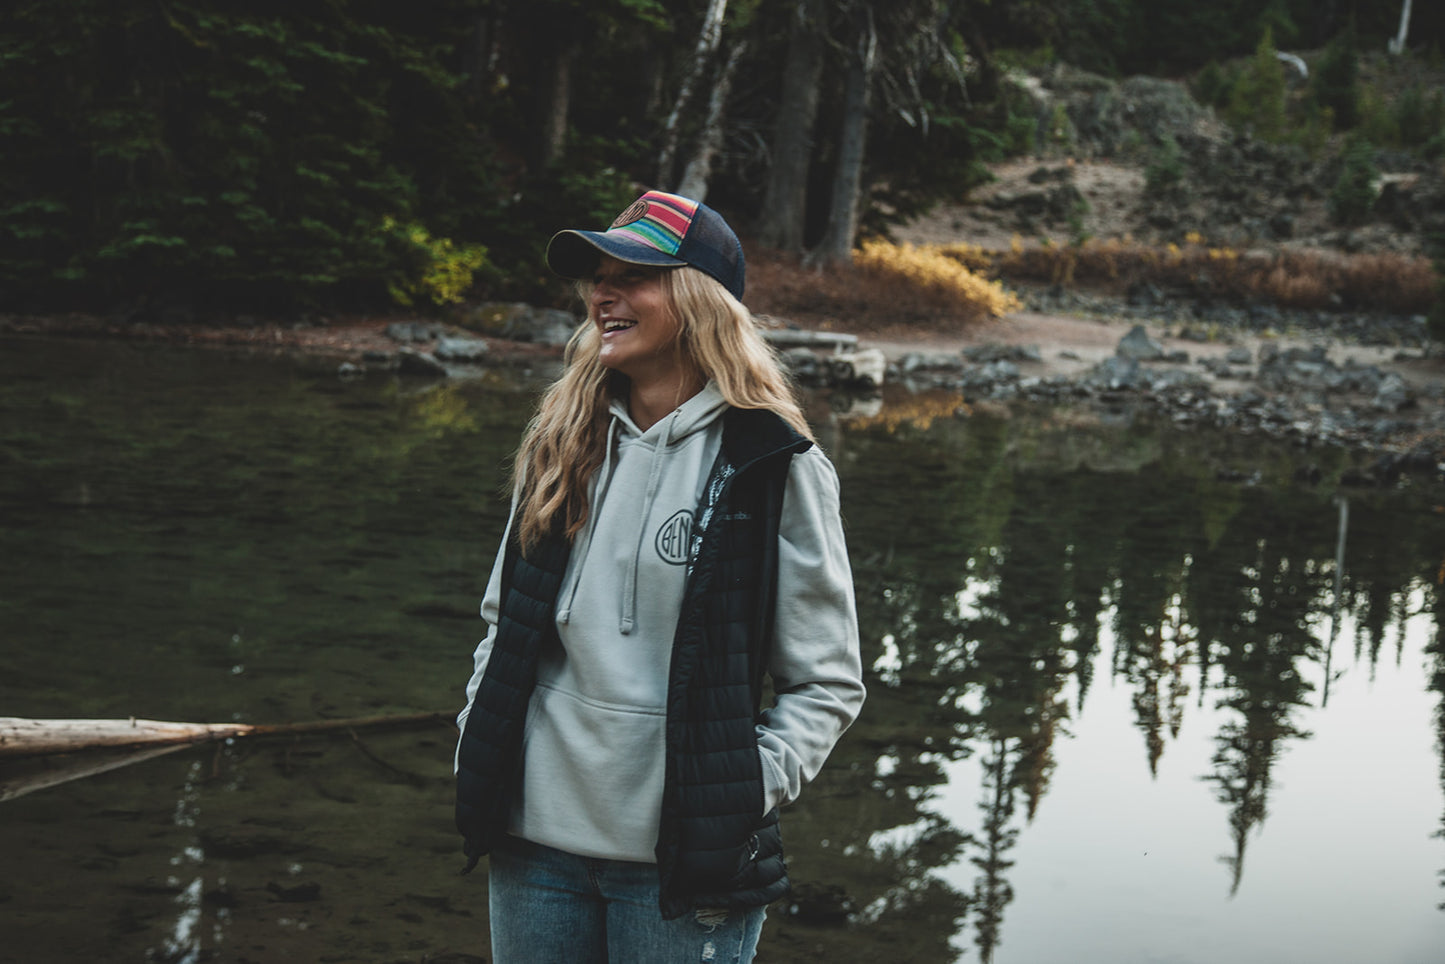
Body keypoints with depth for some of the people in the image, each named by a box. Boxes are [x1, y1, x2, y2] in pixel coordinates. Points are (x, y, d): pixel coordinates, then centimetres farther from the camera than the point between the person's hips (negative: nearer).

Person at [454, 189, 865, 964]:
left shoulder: (774, 465, -6)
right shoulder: (561, 447, 9)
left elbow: (828, 680, -3)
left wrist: (749, 791, -15)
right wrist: (474, 752, 6)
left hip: (684, 862, -4)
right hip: (533, 841, 5)